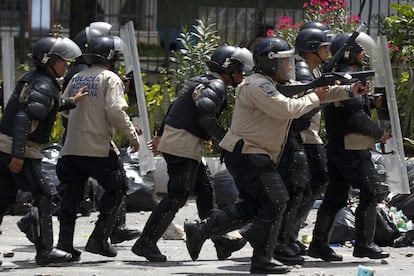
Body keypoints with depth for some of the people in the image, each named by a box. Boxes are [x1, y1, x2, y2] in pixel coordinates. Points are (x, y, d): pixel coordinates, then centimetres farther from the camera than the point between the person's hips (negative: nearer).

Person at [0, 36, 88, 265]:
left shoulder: (30, 79, 14)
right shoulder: (44, 87, -15)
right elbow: (24, 118, -24)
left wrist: (70, 102, 22)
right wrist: (19, 154, -27)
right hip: (22, 151, -9)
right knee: (43, 197, 0)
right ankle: (44, 251, 3)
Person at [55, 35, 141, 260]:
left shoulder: (77, 79, 13)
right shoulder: (110, 79, -6)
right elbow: (116, 111, -17)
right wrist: (132, 135, -7)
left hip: (71, 147, 6)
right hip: (98, 147, -6)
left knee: (72, 193, 14)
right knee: (116, 189, 9)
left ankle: (65, 242, 10)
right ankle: (99, 239, 2)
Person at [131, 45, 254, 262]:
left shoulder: (200, 81, 17)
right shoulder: (216, 87, -13)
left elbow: (175, 106, 25)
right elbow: (207, 120, -26)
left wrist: (161, 134, 32)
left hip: (171, 139, 11)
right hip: (184, 145, -11)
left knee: (206, 189, 12)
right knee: (177, 196, -8)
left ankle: (220, 242, 14)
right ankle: (146, 242, -7)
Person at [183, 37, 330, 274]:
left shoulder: (276, 85, 17)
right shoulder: (258, 86, -16)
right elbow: (287, 109, -27)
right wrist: (315, 98, -14)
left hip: (254, 156, 11)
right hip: (247, 154, -11)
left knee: (253, 205, 15)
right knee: (275, 202, -11)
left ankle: (200, 230, 16)